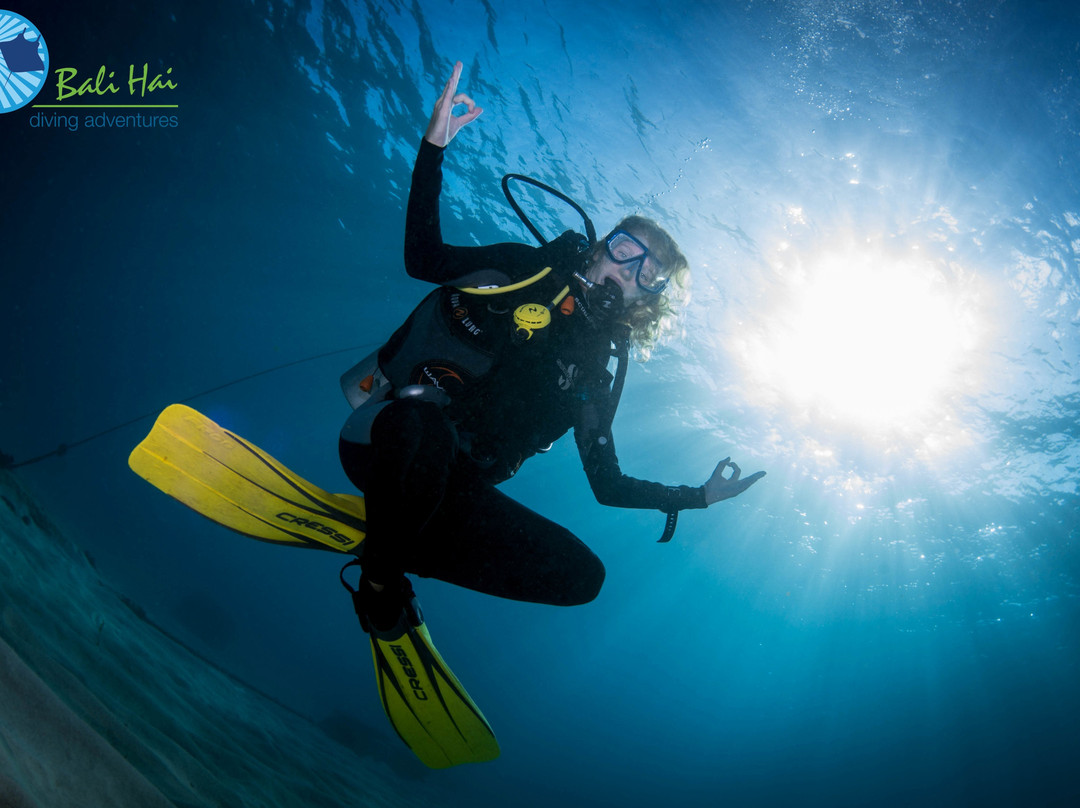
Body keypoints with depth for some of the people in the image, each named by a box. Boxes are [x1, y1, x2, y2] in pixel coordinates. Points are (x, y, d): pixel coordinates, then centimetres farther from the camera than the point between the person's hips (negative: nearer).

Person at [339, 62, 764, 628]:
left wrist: (699, 496, 13)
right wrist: (433, 149, -7)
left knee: (582, 575, -10)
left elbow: (608, 485, 19)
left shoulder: (593, 376, 15)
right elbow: (423, 258, 2)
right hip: (387, 440, -5)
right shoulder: (528, 270, 8)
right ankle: (381, 576, -16)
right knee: (424, 423, -43)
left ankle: (393, 536, -5)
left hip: (453, 488, 5)